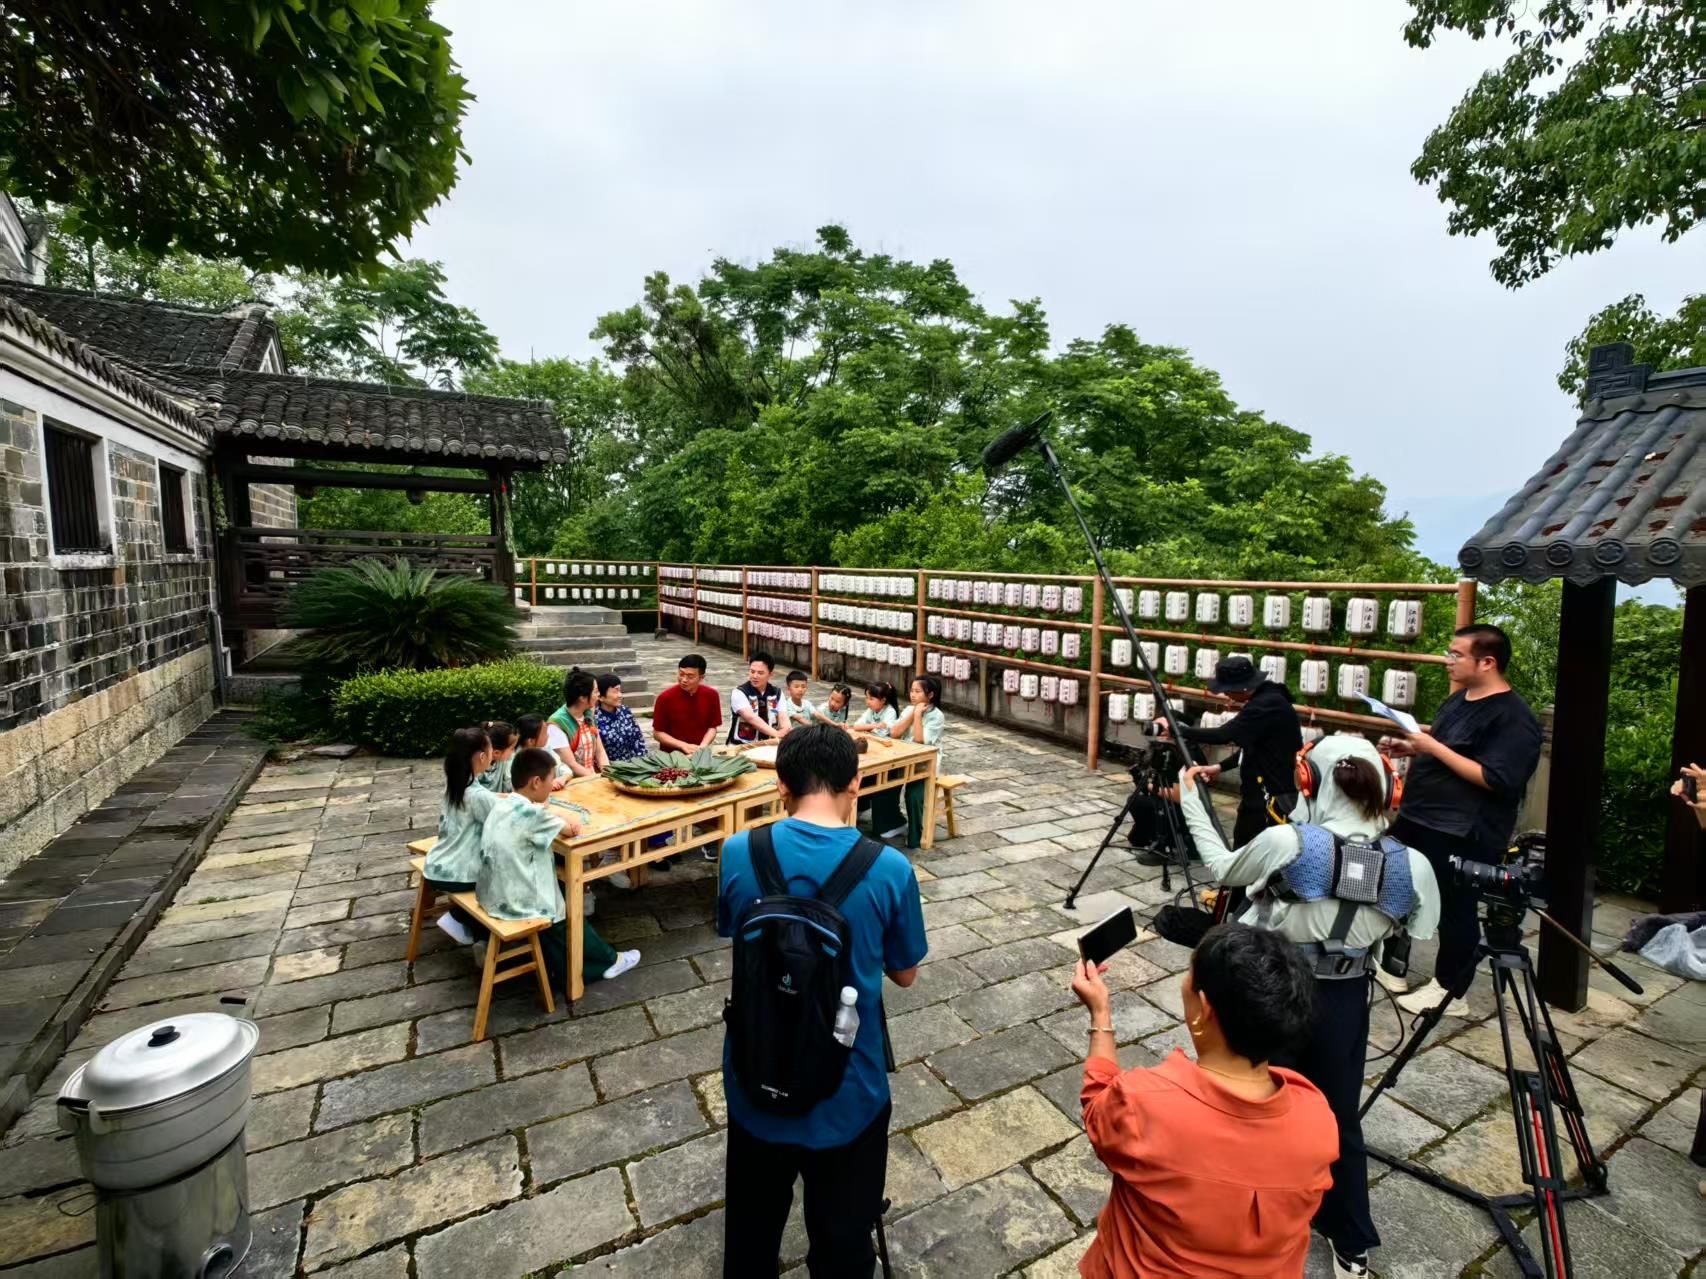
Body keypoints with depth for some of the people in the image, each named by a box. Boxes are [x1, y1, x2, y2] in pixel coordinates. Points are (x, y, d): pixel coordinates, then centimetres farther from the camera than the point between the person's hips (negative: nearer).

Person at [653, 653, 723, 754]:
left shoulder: (711, 695, -3)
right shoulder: (665, 697, -8)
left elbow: (712, 727, 5)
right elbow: (657, 733, -3)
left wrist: (702, 747, -11)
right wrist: (683, 745, -13)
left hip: (700, 753, 2)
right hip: (672, 753, -2)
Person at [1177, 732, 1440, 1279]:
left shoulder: (1285, 841, -22)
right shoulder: (1408, 865, -11)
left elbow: (1221, 868, -5)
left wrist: (1191, 800, 5)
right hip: (1346, 1002, 3)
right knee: (1340, 1118, 23)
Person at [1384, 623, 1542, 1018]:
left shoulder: (1513, 718, -18)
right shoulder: (1459, 698, 10)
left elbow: (1495, 780, -26)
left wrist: (1433, 747, -25)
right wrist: (1411, 748, 4)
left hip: (1462, 836, -9)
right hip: (1417, 819, 9)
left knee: (1455, 912, 7)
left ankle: (1449, 991, 23)